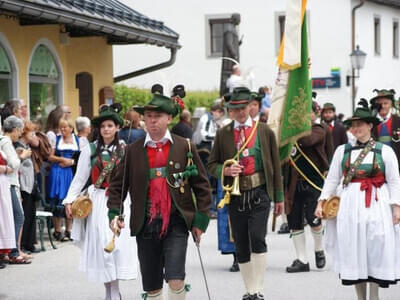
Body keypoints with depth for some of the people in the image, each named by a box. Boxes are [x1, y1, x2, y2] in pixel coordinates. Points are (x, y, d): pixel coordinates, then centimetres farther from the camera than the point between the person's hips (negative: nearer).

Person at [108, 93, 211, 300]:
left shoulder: (185, 147, 3)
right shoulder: (133, 151, 5)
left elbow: (201, 185, 5)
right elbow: (118, 184, 10)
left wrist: (200, 219, 0)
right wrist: (114, 212, -4)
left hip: (176, 223, -2)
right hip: (145, 226, 2)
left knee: (175, 279, -16)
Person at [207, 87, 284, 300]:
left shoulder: (264, 131, 5)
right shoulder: (223, 134, 6)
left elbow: (275, 165, 8)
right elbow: (211, 165, 10)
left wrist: (279, 197, 7)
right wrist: (225, 170, -12)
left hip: (259, 194, -2)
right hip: (236, 195, 2)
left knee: (257, 238, -17)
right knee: (241, 246, 7)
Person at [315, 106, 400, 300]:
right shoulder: (342, 151, 8)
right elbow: (332, 179, 9)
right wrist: (321, 202, 2)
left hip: (377, 205, -2)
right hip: (349, 205, 2)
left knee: (377, 250, -2)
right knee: (353, 250, 3)